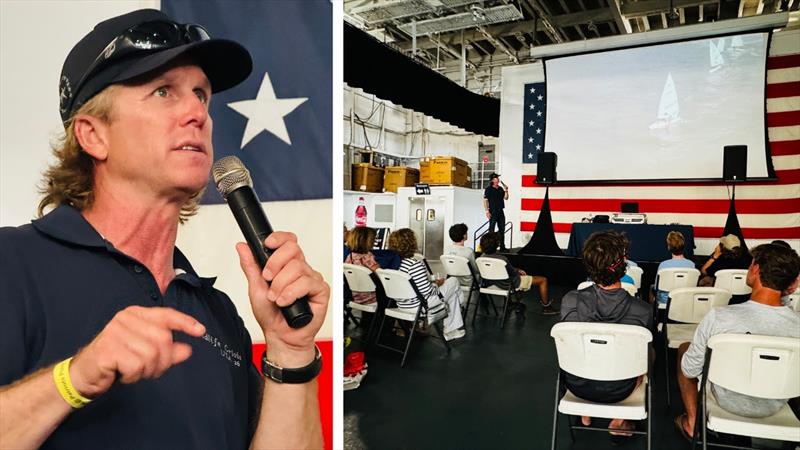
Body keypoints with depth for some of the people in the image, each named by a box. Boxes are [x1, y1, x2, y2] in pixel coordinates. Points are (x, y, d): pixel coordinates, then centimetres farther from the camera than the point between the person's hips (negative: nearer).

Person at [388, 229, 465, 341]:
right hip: (417, 306, -8)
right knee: (453, 282, 10)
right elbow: (426, 291, -23)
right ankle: (453, 330, 21)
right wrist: (436, 284, -3)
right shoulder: (415, 265, -27)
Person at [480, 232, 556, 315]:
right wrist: (518, 270, 6)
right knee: (543, 280, 6)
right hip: (511, 284, -8)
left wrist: (517, 270, 7)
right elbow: (513, 272, -18)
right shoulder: (502, 259, -34)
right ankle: (546, 307, 21)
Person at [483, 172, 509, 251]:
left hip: (500, 212, 6)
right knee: (491, 229, -3)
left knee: (502, 229, 10)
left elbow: (506, 198, 15)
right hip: (493, 212, -6)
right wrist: (487, 211, -15)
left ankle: (502, 246, 18)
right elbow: (485, 201, -8)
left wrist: (506, 191, -1)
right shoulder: (488, 189, -5)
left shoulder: (500, 189, 13)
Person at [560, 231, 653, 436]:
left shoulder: (569, 301, -24)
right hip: (618, 391, -1)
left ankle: (585, 414, 43)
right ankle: (618, 420, 29)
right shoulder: (642, 311, -25)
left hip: (576, 385, 1)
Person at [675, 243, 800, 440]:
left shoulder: (718, 317, -33)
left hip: (728, 400, -3)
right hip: (774, 407, 3)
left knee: (683, 348, 22)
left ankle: (692, 423, 28)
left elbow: (690, 370, -19)